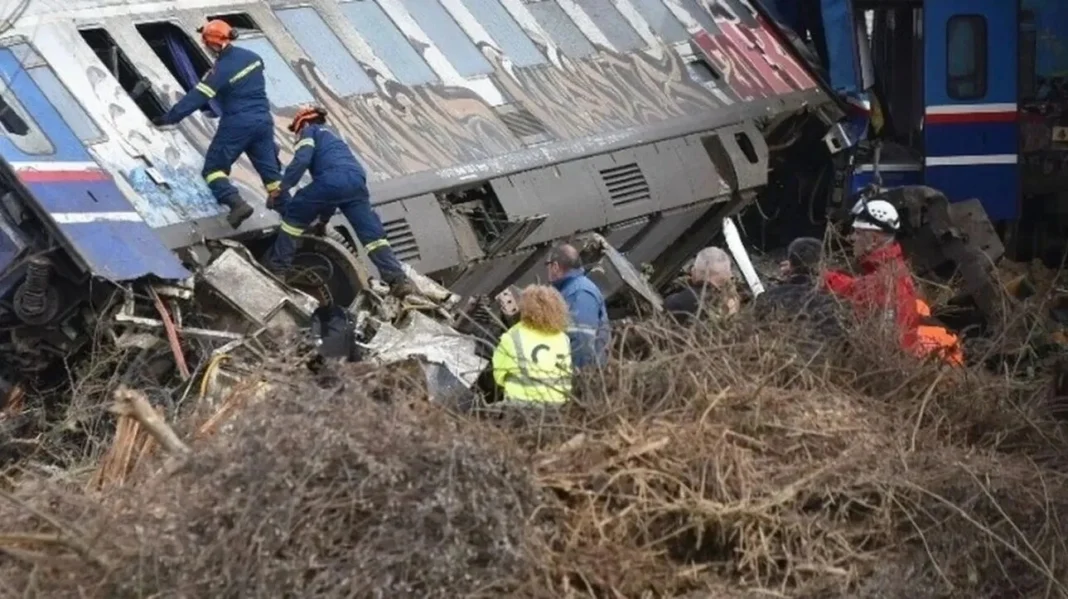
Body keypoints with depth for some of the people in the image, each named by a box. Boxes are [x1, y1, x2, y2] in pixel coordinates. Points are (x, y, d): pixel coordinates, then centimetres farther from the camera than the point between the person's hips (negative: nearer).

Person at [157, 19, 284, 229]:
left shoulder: (220, 70, -17)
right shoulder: (251, 57, 4)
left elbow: (196, 98, -17)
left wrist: (169, 117, -12)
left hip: (237, 125, -6)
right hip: (263, 120, 6)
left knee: (214, 168, 5)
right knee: (271, 170, 10)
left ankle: (237, 204, -15)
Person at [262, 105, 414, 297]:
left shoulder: (310, 131, 21)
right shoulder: (332, 137, 44)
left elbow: (301, 160, -2)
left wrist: (281, 189, -3)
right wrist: (324, 217, 53)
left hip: (333, 179, -7)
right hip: (357, 182, 7)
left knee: (294, 215, 12)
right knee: (372, 233, 2)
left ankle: (277, 265, 12)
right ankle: (398, 279, -10)